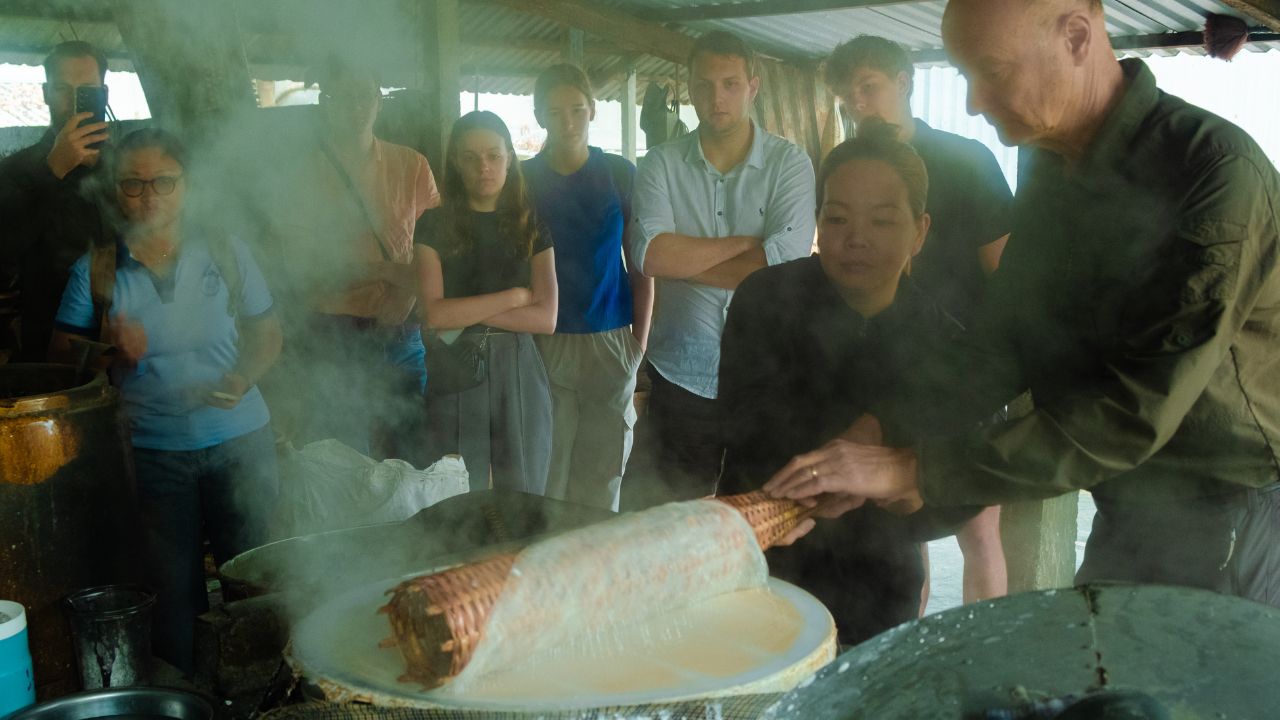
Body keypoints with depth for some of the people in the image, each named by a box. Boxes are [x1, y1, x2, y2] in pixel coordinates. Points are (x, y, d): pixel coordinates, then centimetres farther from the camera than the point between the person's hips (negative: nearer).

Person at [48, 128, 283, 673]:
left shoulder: (226, 254, 1)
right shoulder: (95, 271, -1)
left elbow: (266, 334, 7)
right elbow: (60, 358, 3)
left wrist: (239, 380, -12)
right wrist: (108, 350, -18)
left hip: (240, 442, 1)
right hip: (153, 454, 0)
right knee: (175, 589, 9)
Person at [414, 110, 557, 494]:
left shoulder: (531, 226, 6)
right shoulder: (435, 225, 2)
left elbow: (546, 319, -5)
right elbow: (434, 314, -10)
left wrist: (466, 313, -10)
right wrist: (514, 296, -9)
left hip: (518, 376, 1)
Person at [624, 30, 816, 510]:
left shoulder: (790, 164, 0)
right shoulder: (661, 165, 4)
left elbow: (786, 264, -15)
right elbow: (649, 254, -13)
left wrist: (681, 259, -9)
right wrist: (748, 242, -11)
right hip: (680, 380, 1)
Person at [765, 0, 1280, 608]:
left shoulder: (1215, 168, -24)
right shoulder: (1049, 171, 1)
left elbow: (1132, 413, -29)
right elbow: (1002, 347, 5)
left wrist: (914, 471, -30)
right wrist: (878, 443, -10)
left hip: (1222, 519, -6)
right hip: (1128, 509, 7)